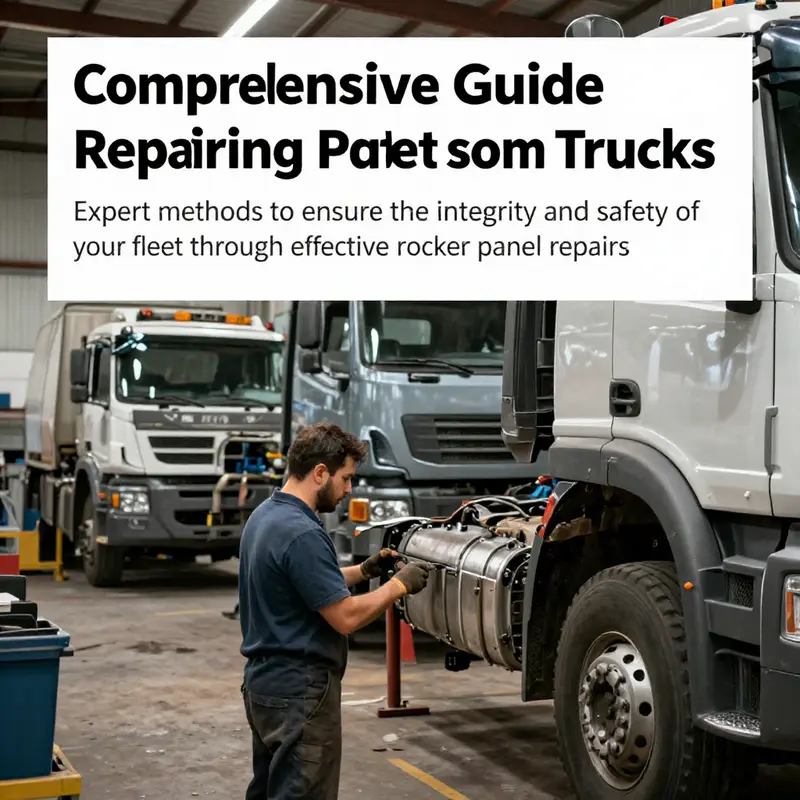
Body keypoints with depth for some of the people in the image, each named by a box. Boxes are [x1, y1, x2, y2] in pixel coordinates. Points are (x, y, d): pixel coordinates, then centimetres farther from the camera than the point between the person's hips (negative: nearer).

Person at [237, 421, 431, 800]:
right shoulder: (301, 533, -24)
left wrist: (364, 570, 13)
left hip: (266, 680, 10)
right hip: (300, 690, -10)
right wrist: (399, 584, -9)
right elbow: (346, 617, -22)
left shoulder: (265, 515, 8)